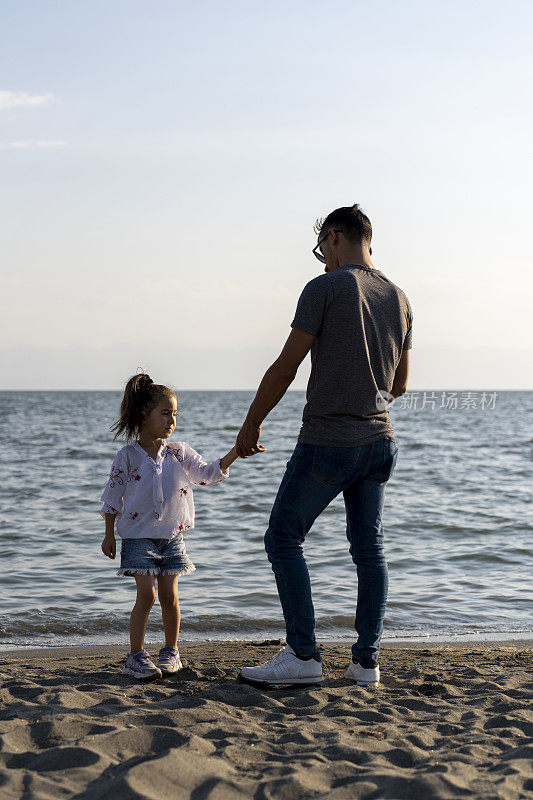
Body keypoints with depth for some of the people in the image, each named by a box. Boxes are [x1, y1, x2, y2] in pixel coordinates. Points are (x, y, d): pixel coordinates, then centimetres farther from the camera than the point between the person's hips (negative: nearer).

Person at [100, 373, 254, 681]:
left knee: (169, 596, 4)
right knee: (146, 594, -10)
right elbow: (112, 498, 2)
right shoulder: (127, 456, -5)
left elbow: (209, 473, 3)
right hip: (139, 536, -3)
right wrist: (109, 535, 3)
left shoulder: (179, 453, 3)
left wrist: (235, 453, -10)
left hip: (172, 536, 3)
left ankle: (171, 651, 18)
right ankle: (136, 655, -1)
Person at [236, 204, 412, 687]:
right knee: (369, 548, 11)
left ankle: (303, 656, 1)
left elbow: (285, 369, -9)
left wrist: (250, 427, 1)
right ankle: (367, 661, 11)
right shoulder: (399, 299, 11)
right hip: (379, 440, 7)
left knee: (284, 539, 4)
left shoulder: (326, 288, -9)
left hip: (326, 443, -7)